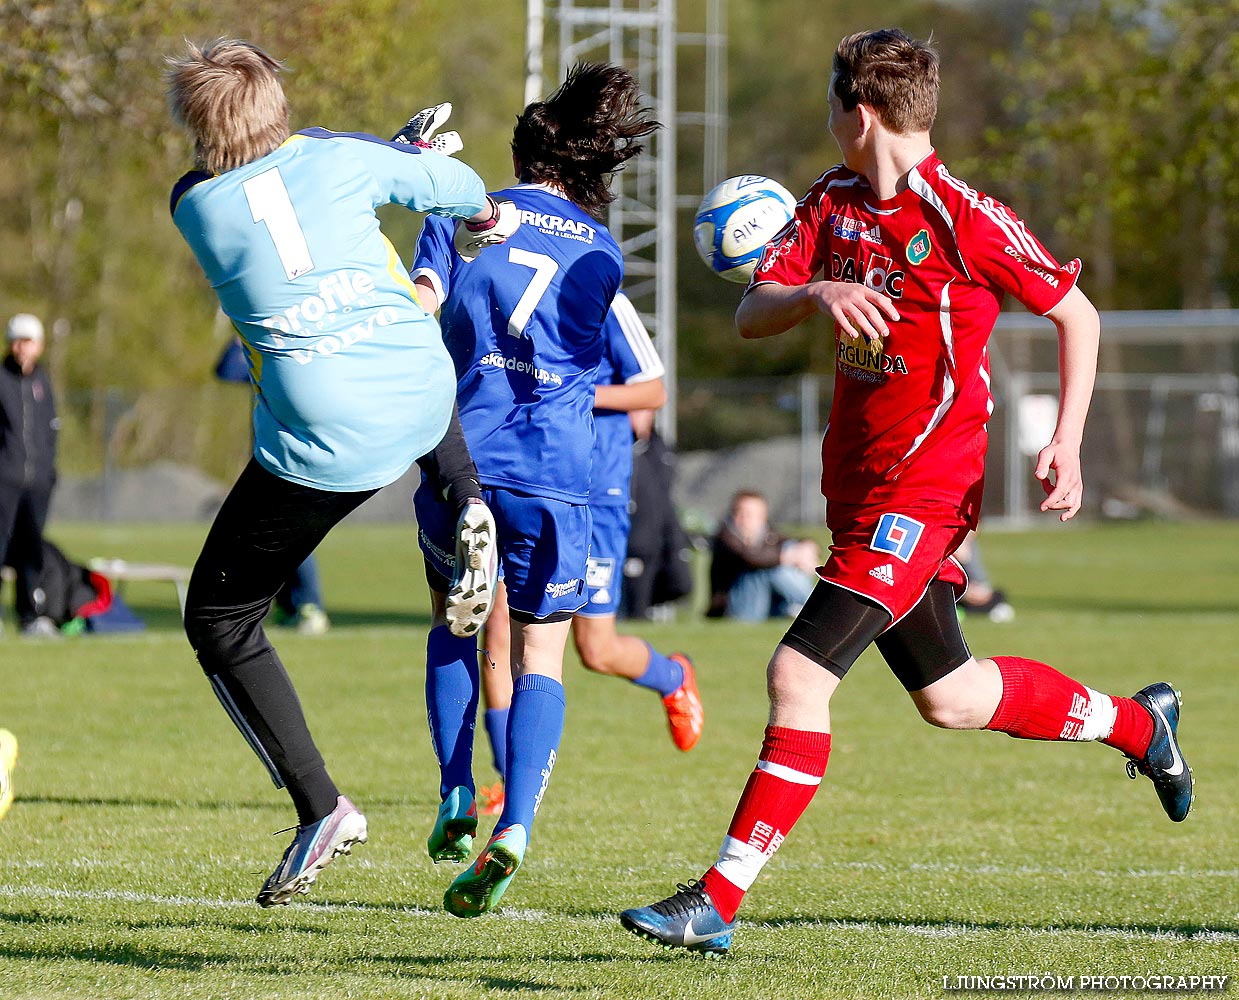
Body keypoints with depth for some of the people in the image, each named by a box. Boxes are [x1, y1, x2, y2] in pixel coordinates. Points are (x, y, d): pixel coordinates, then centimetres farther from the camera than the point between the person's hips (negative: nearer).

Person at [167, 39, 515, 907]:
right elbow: (449, 184, 19)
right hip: (426, 399, 3)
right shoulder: (338, 156, 4)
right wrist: (485, 214, 45)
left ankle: (320, 807, 1)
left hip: (322, 443, -3)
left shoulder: (194, 205, 2)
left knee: (218, 619, 11)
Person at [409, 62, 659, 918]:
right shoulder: (603, 256, 12)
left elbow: (416, 308, -6)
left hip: (465, 455, 0)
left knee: (455, 622, 25)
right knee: (540, 659, 8)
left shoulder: (461, 217, 7)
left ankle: (458, 800, 10)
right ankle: (515, 826, -15)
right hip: (557, 471, 0)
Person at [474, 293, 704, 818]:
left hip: (593, 495, -4)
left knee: (597, 651, 1)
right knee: (498, 630, -9)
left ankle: (673, 678, 37)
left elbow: (654, 391, -8)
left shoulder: (603, 302, -11)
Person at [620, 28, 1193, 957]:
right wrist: (818, 293, -22)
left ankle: (720, 898, -15)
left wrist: (1067, 441, -13)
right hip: (857, 486, 9)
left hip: (921, 496, -9)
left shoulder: (965, 218, -14)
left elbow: (1077, 314, -4)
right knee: (951, 696, 20)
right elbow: (751, 315, -1)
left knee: (800, 675, -18)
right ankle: (1136, 722, 43)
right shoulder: (833, 202, 6)